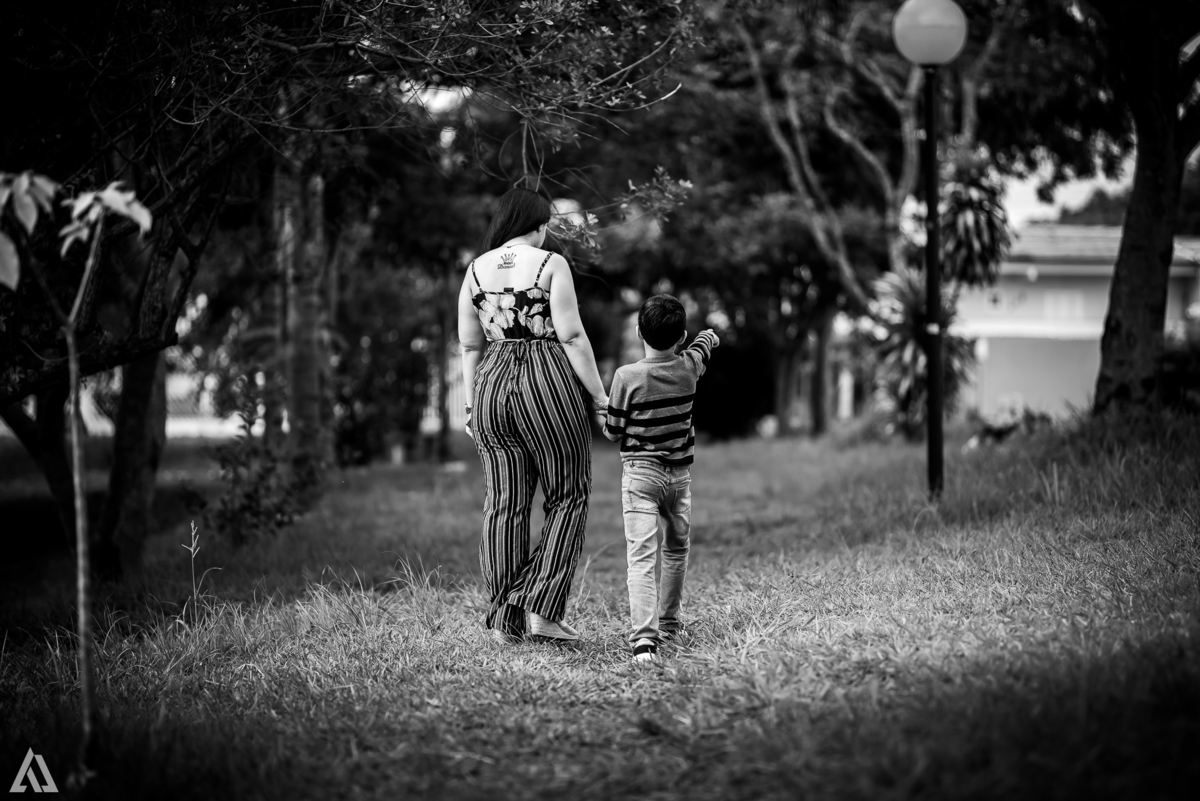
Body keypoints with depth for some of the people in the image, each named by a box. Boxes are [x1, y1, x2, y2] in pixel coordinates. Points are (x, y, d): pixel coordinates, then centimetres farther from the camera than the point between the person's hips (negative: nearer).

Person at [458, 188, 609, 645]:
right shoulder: (550, 264, -4)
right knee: (567, 498, 6)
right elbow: (571, 336, -9)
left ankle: (504, 618, 9)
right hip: (548, 382, -5)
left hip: (491, 385, 5)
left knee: (503, 505, 8)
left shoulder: (476, 270, 10)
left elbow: (469, 345, 11)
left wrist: (471, 406, 18)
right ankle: (541, 608, -3)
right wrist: (598, 396, -3)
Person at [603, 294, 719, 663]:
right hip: (679, 474, 4)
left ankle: (644, 637, -27)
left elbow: (612, 432, -4)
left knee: (641, 556, -12)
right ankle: (667, 624, 36)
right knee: (676, 549, 24)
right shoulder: (689, 368, -4)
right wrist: (707, 336, 43)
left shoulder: (627, 377, -14)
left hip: (639, 473, -3)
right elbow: (708, 339, 21)